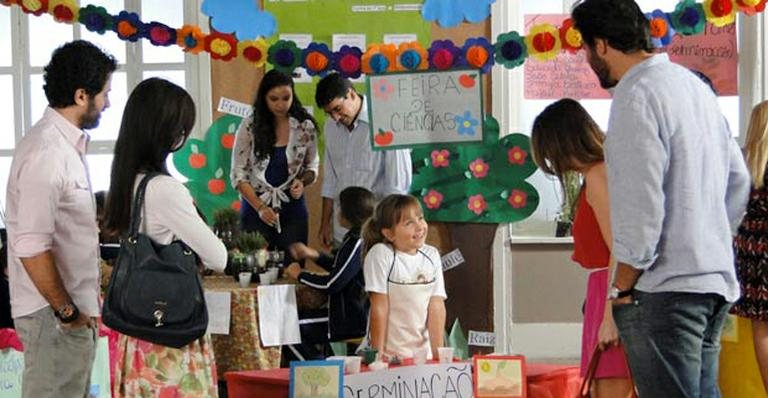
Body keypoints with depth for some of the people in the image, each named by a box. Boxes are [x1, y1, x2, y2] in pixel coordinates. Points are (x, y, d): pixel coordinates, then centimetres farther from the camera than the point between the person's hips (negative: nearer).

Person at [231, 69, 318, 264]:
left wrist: (303, 181, -11)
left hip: (293, 211, 1)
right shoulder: (249, 127, -4)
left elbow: (312, 167, 12)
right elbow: (238, 175, -4)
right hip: (255, 209, -1)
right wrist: (260, 208, -15)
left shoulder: (305, 127, 0)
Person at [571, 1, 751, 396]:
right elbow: (738, 180, 19)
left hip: (666, 289, -9)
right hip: (715, 280, 9)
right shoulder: (694, 85, 15)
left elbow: (641, 207, -18)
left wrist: (622, 288, -9)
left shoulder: (637, 97, -14)